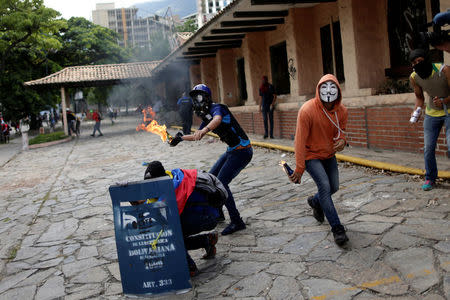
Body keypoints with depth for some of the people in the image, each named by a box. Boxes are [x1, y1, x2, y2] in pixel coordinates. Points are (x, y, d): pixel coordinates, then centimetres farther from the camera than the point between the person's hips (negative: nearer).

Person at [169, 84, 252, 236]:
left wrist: (205, 130, -60)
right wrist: (181, 138, 18)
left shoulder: (217, 108, -16)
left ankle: (237, 222, -12)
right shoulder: (206, 115, 13)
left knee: (221, 182, -18)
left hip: (242, 150, -10)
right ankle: (217, 213, 30)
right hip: (232, 150, 10)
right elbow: (198, 136, 27)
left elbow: (218, 119, -42)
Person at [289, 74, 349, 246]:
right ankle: (337, 228, -13)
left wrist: (342, 141, -20)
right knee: (324, 186, -19)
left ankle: (315, 201, 46)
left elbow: (341, 132, 7)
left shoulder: (342, 111, -10)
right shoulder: (307, 110, -26)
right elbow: (300, 141, -22)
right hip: (311, 156, -6)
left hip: (329, 155, 6)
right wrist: (299, 169, -22)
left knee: (334, 187, 12)